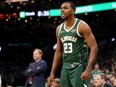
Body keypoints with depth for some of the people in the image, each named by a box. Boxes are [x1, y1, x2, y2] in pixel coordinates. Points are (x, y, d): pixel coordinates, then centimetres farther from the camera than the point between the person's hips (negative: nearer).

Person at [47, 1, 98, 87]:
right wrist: (52, 73, 13)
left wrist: (88, 70, -25)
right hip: (65, 68, 7)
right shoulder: (59, 29, 11)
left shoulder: (82, 26, -8)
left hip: (79, 67, -7)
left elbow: (94, 48, -14)